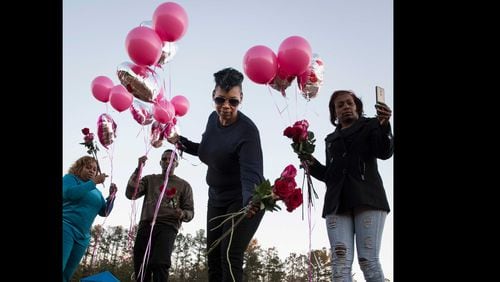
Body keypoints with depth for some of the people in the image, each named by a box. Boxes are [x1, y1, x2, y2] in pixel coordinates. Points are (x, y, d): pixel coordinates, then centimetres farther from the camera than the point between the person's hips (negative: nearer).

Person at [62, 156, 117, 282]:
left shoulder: (96, 192, 21)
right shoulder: (70, 178, 5)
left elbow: (104, 212, 16)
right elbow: (69, 193, -16)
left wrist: (111, 196, 0)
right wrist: (93, 182, -14)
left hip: (82, 237, 7)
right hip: (66, 228, -7)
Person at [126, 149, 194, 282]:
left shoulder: (184, 185, 18)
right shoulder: (150, 179, 22)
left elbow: (190, 212, 14)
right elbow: (130, 194, 5)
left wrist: (182, 214, -11)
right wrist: (138, 169, -3)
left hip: (167, 227, -3)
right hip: (146, 226, 3)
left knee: (159, 264, -26)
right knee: (141, 270, -8)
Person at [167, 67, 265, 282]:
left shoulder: (247, 131, -27)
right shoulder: (213, 119, -3)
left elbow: (251, 174, -39)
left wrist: (249, 201, -58)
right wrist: (181, 143, 8)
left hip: (242, 200, -8)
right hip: (217, 199, 8)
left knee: (230, 255, -20)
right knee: (213, 257, 8)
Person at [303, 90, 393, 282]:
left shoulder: (370, 126, 15)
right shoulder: (331, 139, 29)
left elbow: (385, 152, -5)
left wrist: (384, 125, -24)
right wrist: (311, 163, 11)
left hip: (367, 199, -4)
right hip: (337, 202, 4)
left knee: (368, 260, -15)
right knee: (340, 262, -13)